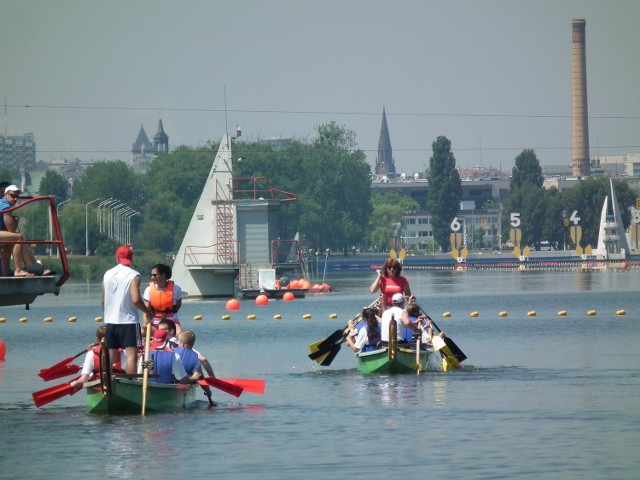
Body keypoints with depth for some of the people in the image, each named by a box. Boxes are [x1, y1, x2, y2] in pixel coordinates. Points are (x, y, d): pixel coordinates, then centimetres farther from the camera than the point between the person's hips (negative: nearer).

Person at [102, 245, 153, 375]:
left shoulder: (107, 274, 7)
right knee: (132, 355, -10)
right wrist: (147, 312, -4)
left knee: (111, 356, 13)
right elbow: (135, 299, -20)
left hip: (110, 322, 6)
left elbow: (103, 301, 11)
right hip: (129, 322, -6)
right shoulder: (133, 275, -10)